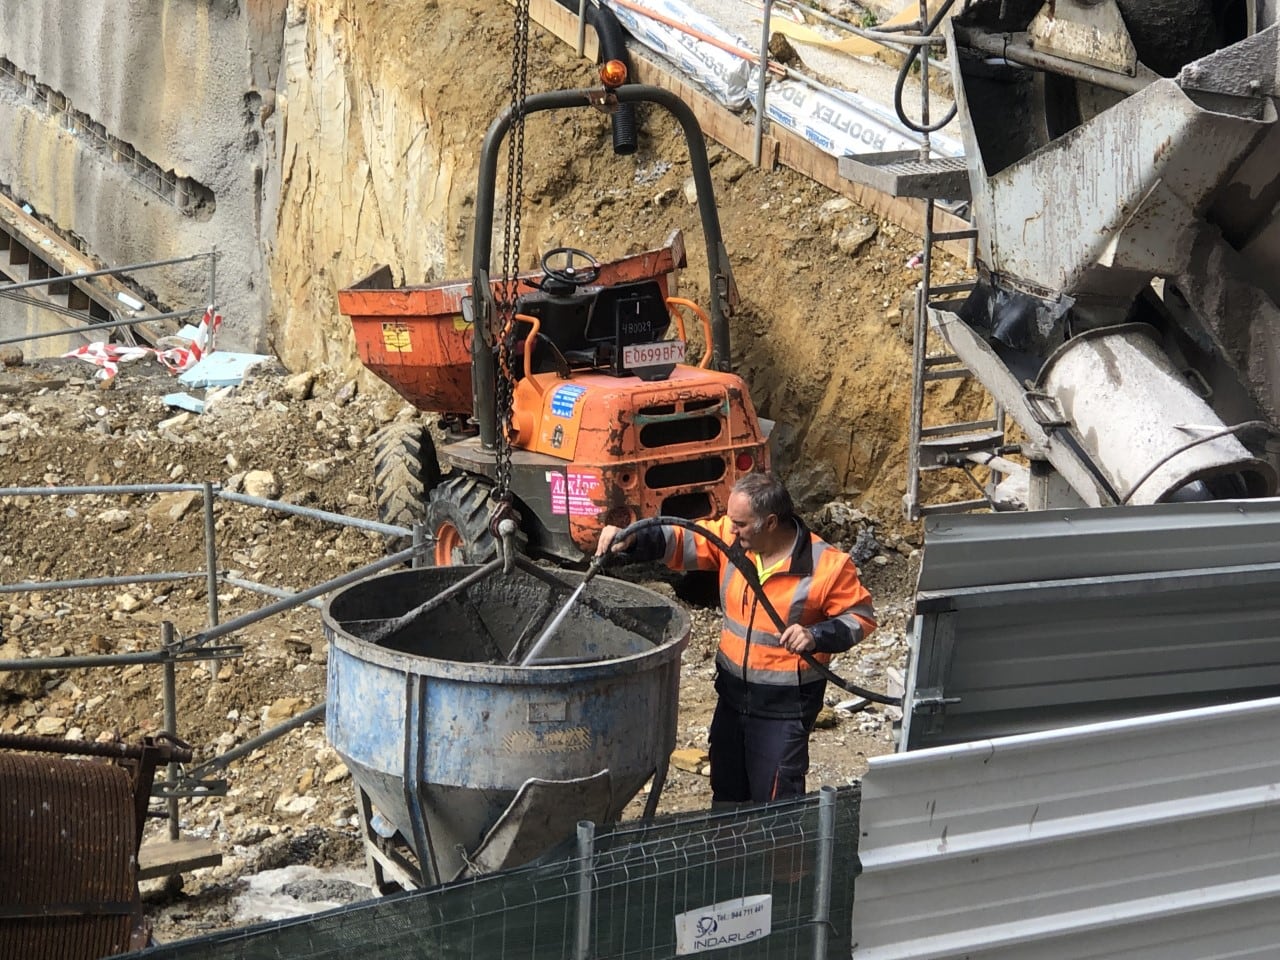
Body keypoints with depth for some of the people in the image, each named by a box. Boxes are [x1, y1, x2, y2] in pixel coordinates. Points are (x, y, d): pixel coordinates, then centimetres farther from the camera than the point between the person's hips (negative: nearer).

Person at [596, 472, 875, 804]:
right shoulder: (730, 537, -7)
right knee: (726, 794, 22)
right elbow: (679, 539, -6)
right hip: (733, 693, 6)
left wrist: (816, 636, -28)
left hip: (785, 705, -6)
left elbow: (861, 617, -12)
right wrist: (631, 539, -24)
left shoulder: (828, 565, -20)